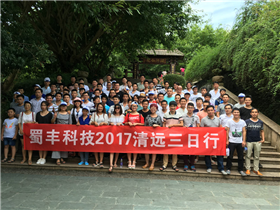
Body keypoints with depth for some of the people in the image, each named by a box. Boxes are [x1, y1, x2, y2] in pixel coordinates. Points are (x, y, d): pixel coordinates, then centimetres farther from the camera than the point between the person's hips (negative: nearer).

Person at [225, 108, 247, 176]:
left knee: (241, 157, 7)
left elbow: (244, 131, 6)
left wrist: (244, 141, -1)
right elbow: (227, 131, 2)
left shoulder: (242, 122, 6)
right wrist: (227, 140, -3)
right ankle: (228, 169, 14)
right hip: (231, 142, -2)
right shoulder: (229, 121, 1)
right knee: (230, 156, 2)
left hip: (240, 142, 2)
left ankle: (241, 170, 20)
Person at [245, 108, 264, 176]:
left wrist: (263, 139, 2)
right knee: (248, 156, 5)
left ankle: (256, 169, 21)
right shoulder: (247, 121, -3)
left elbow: (262, 131, 15)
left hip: (258, 141, 3)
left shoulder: (261, 122, 7)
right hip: (249, 141, -3)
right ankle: (248, 169, 16)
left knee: (257, 156, 10)